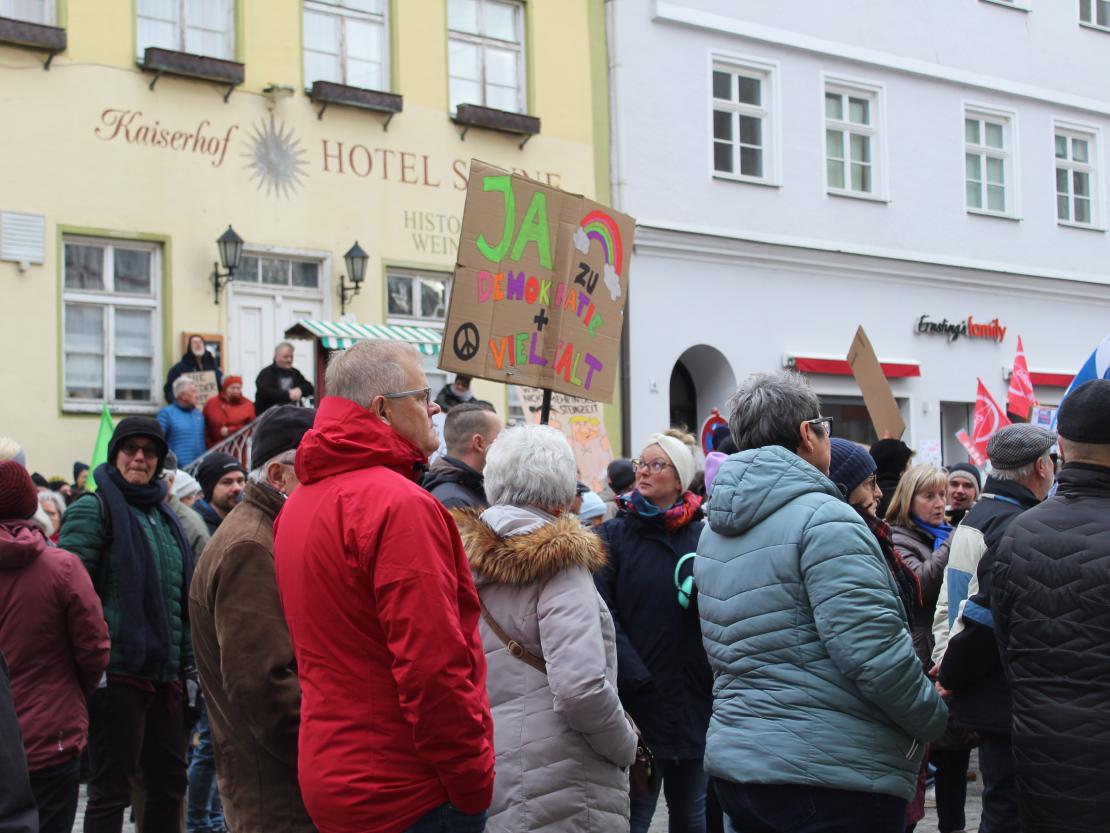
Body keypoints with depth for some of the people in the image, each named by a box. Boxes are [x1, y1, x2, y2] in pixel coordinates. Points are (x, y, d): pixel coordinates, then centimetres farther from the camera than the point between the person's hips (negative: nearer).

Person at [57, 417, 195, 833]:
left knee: (169, 783, 12)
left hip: (164, 673, 8)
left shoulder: (163, 516, 19)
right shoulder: (94, 508, -3)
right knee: (112, 788, -3)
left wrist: (188, 665, 18)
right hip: (117, 672, -7)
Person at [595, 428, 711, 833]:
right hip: (637, 701, -3)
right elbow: (605, 616, -9)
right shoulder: (613, 536, 0)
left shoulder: (703, 536, 6)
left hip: (693, 697, 3)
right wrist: (635, 678, -17)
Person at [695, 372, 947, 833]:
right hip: (832, 772, -8)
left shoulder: (715, 533, 12)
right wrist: (932, 717, -7)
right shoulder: (824, 519, -15)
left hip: (733, 760, 9)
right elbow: (874, 648, -20)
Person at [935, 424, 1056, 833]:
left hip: (986, 702, 10)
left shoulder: (973, 519, 15)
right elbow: (987, 615, -22)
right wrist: (953, 674, -10)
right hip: (1008, 703, -10)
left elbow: (948, 605, 18)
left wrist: (945, 659, 14)